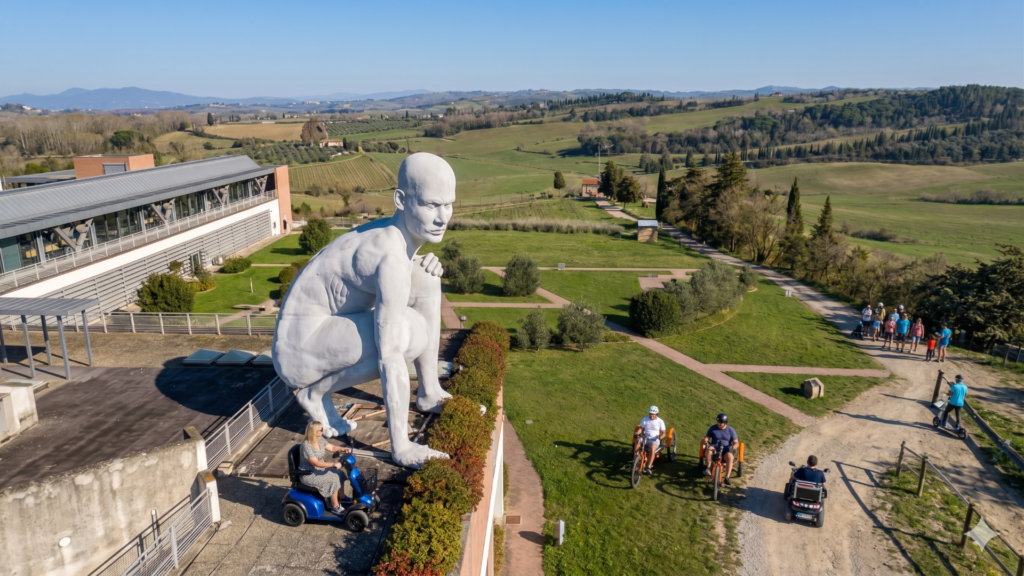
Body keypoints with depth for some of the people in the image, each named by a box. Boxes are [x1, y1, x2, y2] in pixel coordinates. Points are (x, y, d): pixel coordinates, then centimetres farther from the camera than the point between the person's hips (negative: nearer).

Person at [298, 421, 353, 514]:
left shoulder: (320, 439, -3)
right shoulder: (306, 445, -28)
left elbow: (332, 447, 7)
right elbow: (316, 463, -31)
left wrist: (344, 449, -10)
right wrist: (333, 465, -35)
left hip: (319, 468, 9)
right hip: (309, 475, -9)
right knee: (333, 480, -20)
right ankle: (335, 507, -6)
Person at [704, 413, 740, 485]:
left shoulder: (731, 430, 5)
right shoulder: (713, 428, 6)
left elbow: (736, 443, 5)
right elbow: (706, 437, 10)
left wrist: (733, 446, -18)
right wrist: (706, 440, -15)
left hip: (726, 448, 0)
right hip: (715, 447, 0)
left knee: (729, 457, -36)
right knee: (709, 449, -37)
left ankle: (727, 478, -31)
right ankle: (708, 468, -23)